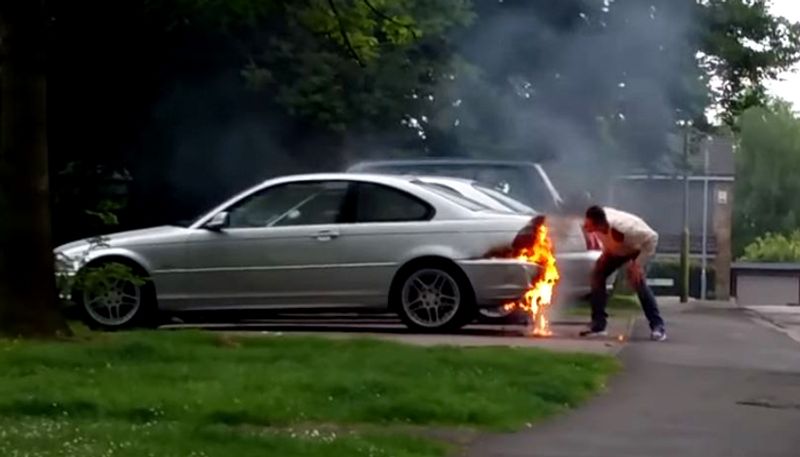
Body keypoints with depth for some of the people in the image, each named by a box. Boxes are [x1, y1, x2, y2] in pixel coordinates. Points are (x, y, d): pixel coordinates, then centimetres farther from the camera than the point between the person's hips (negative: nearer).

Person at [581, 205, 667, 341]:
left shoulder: (624, 229, -48)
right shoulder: (597, 223, -30)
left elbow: (652, 237, -34)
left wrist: (638, 264, -34)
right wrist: (606, 251, -9)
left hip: (637, 247, -6)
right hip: (616, 249, 6)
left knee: (637, 280, -24)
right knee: (597, 274, -8)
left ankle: (658, 326, -15)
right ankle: (598, 325, 0)